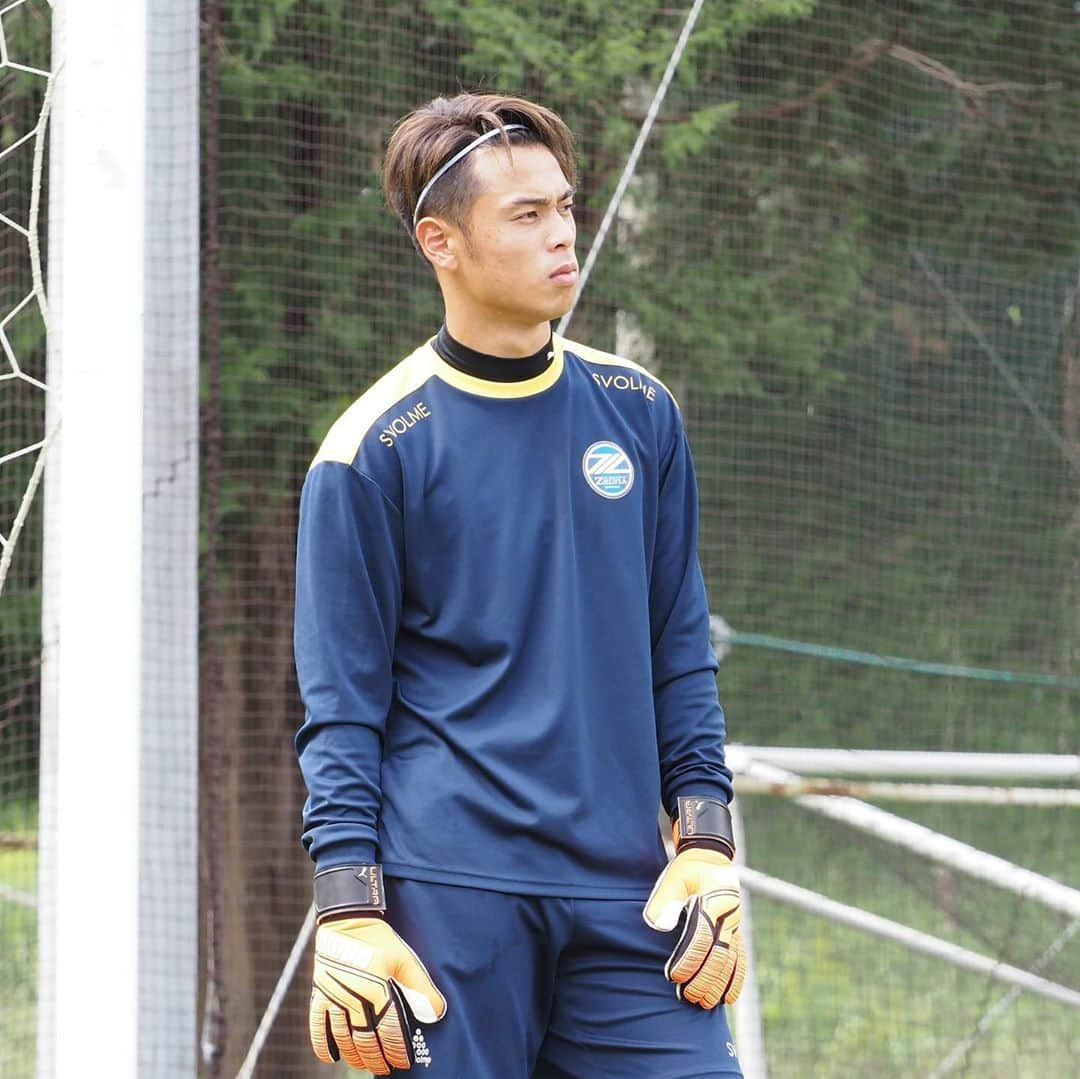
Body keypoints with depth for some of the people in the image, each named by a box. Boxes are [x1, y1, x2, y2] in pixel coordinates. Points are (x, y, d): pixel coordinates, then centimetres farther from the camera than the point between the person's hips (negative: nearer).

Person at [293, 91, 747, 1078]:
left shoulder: (639, 413, 11)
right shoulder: (371, 451, -2)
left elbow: (681, 653, 16)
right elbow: (341, 709, -1)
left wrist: (705, 844, 6)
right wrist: (350, 913, -9)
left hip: (627, 890, 4)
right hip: (450, 897, -4)